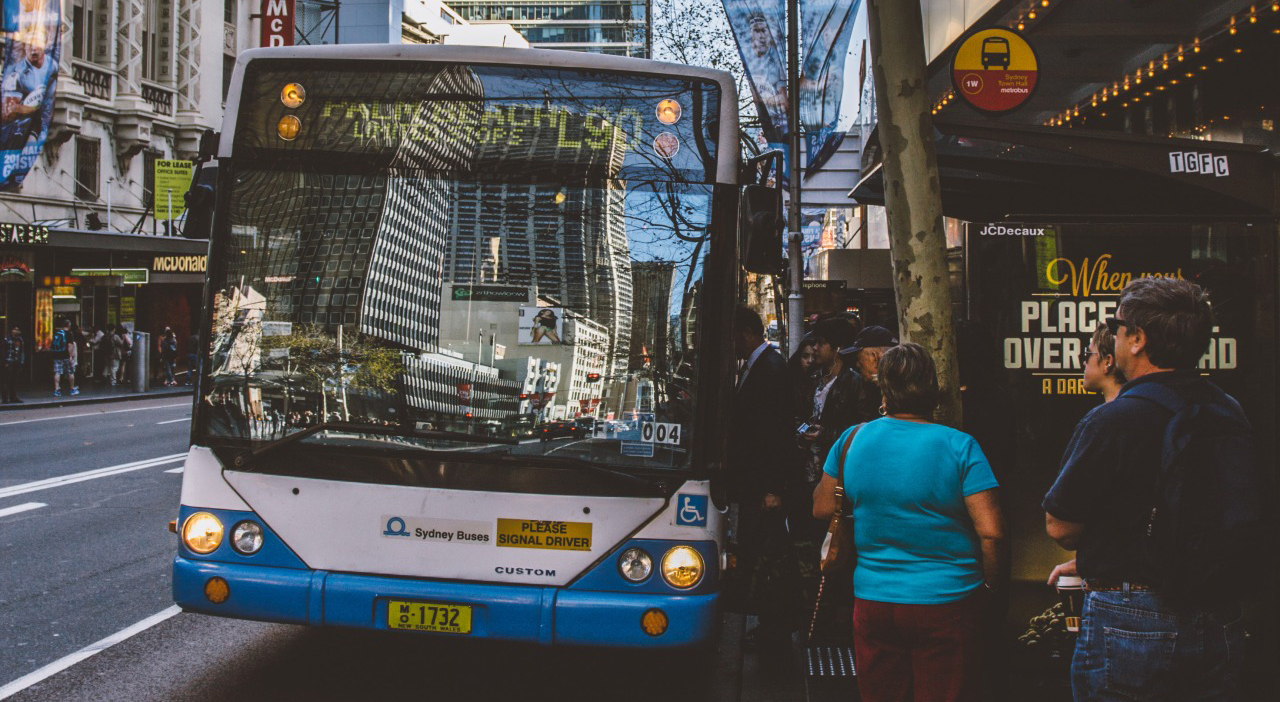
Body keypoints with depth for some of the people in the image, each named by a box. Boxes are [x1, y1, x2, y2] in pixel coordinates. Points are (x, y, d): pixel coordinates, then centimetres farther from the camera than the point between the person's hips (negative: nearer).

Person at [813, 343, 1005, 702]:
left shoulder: (852, 439, -2)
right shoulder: (959, 446, -10)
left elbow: (822, 509, 9)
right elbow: (991, 531, -15)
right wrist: (986, 583, 1)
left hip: (872, 601, 3)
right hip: (945, 604, -3)